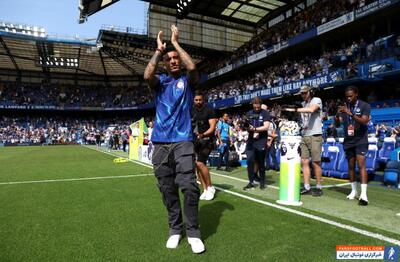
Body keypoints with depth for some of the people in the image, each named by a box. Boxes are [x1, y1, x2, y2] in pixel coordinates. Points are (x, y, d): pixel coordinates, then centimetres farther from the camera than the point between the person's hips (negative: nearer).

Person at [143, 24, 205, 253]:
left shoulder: (188, 81, 10)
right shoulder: (160, 81, 14)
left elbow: (192, 67, -13)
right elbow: (147, 75, -9)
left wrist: (176, 43, -3)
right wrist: (159, 49, -3)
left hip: (183, 141, -2)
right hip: (161, 142, 3)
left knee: (189, 187, -11)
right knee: (168, 189, 7)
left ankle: (193, 233, 4)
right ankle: (175, 229, 21)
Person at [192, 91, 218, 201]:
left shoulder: (209, 111, -5)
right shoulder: (192, 111, 12)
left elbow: (212, 127, -12)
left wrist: (203, 135, -27)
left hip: (206, 140, -6)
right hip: (195, 141, 6)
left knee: (200, 163, -19)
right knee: (197, 165, 4)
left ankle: (210, 187, -2)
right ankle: (205, 190, 14)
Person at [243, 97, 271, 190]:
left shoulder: (265, 113, -1)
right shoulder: (249, 113, 11)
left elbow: (266, 127, -12)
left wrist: (254, 129, -23)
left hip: (261, 141, -3)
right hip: (251, 140, 3)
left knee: (261, 163, 5)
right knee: (249, 161, -5)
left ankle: (262, 182, 20)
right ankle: (251, 182, 4)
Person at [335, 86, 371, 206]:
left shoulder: (364, 106, -6)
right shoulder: (344, 107, 5)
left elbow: (364, 121, -21)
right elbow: (337, 124, 0)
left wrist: (351, 114, -32)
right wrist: (337, 115, -20)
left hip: (360, 141, -4)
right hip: (348, 141, 4)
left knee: (361, 165, -14)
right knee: (351, 166, 9)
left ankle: (363, 194, -15)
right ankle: (354, 191, 20)